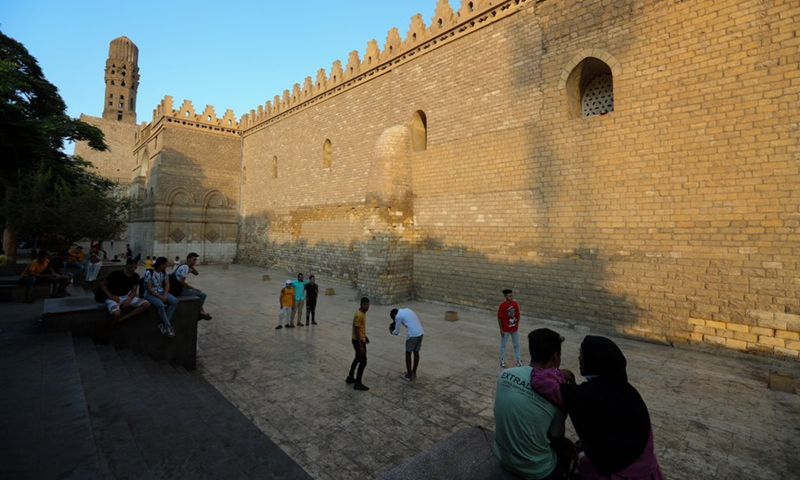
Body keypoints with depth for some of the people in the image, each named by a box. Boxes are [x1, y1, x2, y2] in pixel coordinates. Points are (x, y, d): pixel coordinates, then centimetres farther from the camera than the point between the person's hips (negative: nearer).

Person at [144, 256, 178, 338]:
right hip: (150, 293, -6)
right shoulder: (149, 272, -18)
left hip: (161, 291, 6)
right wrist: (160, 297, -21)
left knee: (174, 301, -21)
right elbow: (149, 289, -19)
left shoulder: (164, 272, 2)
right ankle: (168, 326, -18)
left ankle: (163, 325, -18)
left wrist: (165, 295, -16)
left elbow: (167, 284, 1)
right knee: (160, 305, -34)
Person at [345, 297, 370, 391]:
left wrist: (365, 336, 25)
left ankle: (350, 377, 35)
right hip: (358, 341, -10)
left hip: (360, 339, 10)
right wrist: (361, 346, -25)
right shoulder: (359, 315, -27)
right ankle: (357, 383, 7)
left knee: (358, 359, 22)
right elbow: (356, 331, -26)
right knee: (363, 361, -2)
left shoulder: (363, 312, 3)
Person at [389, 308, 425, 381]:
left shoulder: (398, 316, -3)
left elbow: (396, 332, 3)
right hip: (420, 333, 8)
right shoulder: (407, 310, 19)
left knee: (408, 354, 9)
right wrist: (395, 323, 32)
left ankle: (409, 375, 18)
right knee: (416, 352, 19)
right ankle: (414, 373, 31)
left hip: (412, 335, -7)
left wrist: (391, 331, 25)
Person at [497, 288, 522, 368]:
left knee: (516, 344, 17)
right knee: (503, 345, 10)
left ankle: (519, 360, 31)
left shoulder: (515, 304, -6)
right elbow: (499, 318, -13)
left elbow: (518, 315, 6)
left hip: (514, 329, 4)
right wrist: (501, 330, -12)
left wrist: (517, 325, 5)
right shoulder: (502, 305, -18)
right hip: (505, 329, -4)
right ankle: (502, 361, 24)